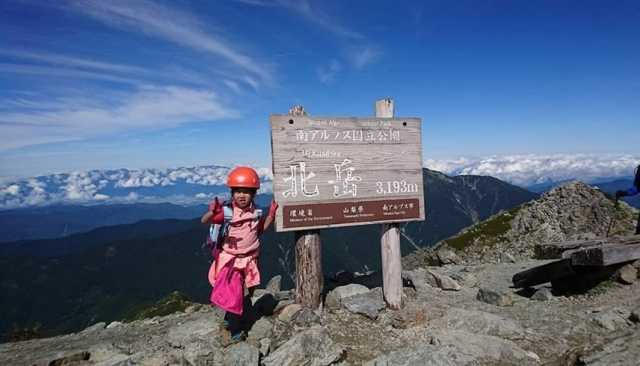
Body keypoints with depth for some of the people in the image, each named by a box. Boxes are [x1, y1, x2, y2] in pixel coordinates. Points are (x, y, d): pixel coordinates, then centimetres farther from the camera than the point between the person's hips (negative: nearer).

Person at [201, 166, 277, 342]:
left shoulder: (256, 212, -3)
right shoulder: (227, 211, -18)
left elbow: (261, 230, 12)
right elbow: (204, 221, -22)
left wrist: (271, 214, -1)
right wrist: (211, 212, -45)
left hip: (249, 259, 5)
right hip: (230, 259, -5)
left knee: (246, 293, 17)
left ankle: (229, 319, 41)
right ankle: (235, 330, 17)